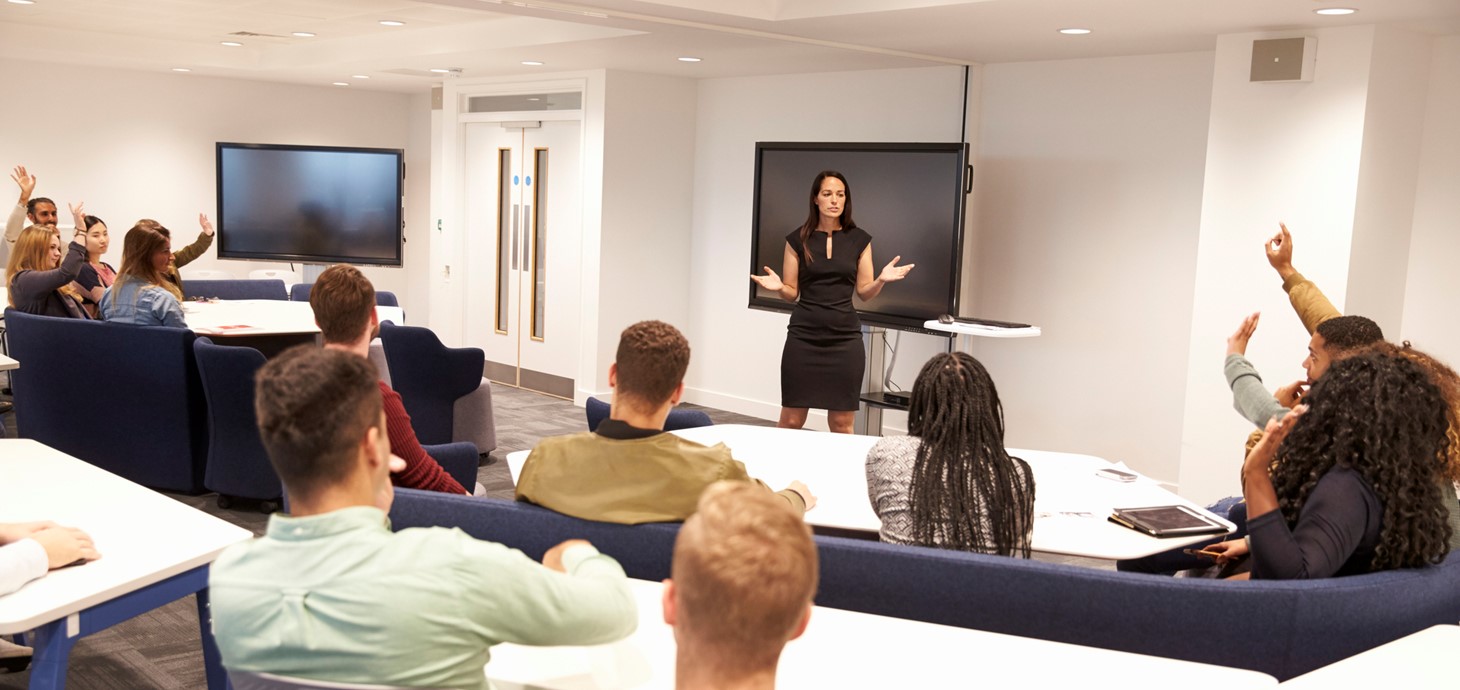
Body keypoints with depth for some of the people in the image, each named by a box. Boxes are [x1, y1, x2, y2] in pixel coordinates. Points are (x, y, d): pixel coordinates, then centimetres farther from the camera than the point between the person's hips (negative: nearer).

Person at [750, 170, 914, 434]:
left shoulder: (860, 239, 5)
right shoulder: (798, 239, 2)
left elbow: (864, 292, 7)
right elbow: (792, 293, 7)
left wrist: (881, 279, -13)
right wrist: (778, 287, -16)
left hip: (844, 337, 1)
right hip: (803, 336, -1)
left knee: (841, 424, 1)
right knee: (791, 421, -1)